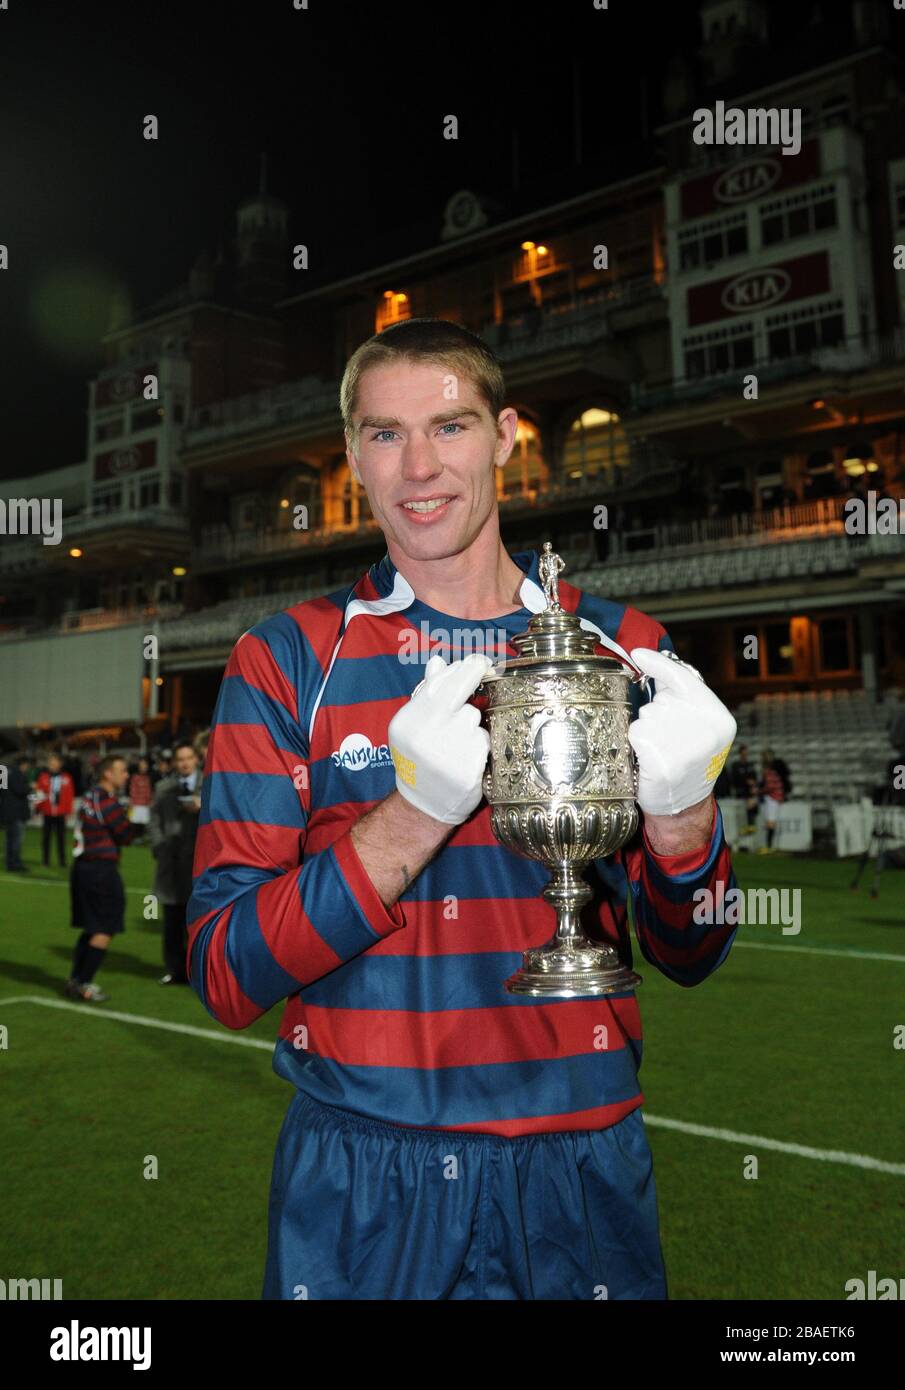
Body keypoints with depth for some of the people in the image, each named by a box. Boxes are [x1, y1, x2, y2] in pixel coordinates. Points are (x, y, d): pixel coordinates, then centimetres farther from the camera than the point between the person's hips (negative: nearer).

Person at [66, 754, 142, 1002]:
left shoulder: (91, 796, 12)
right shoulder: (107, 802, -16)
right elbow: (126, 836, -10)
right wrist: (141, 826, 7)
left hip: (82, 867, 9)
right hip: (101, 870, -9)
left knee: (91, 927, 18)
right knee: (105, 930, -1)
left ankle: (76, 980, 21)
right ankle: (83, 984, 2)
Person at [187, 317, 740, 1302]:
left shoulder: (621, 648, 0)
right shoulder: (286, 658, -5)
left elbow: (690, 958, 2)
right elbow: (225, 979, -11)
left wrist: (681, 816, -20)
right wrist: (414, 814, -25)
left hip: (581, 1171, 2)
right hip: (358, 1179, -1)